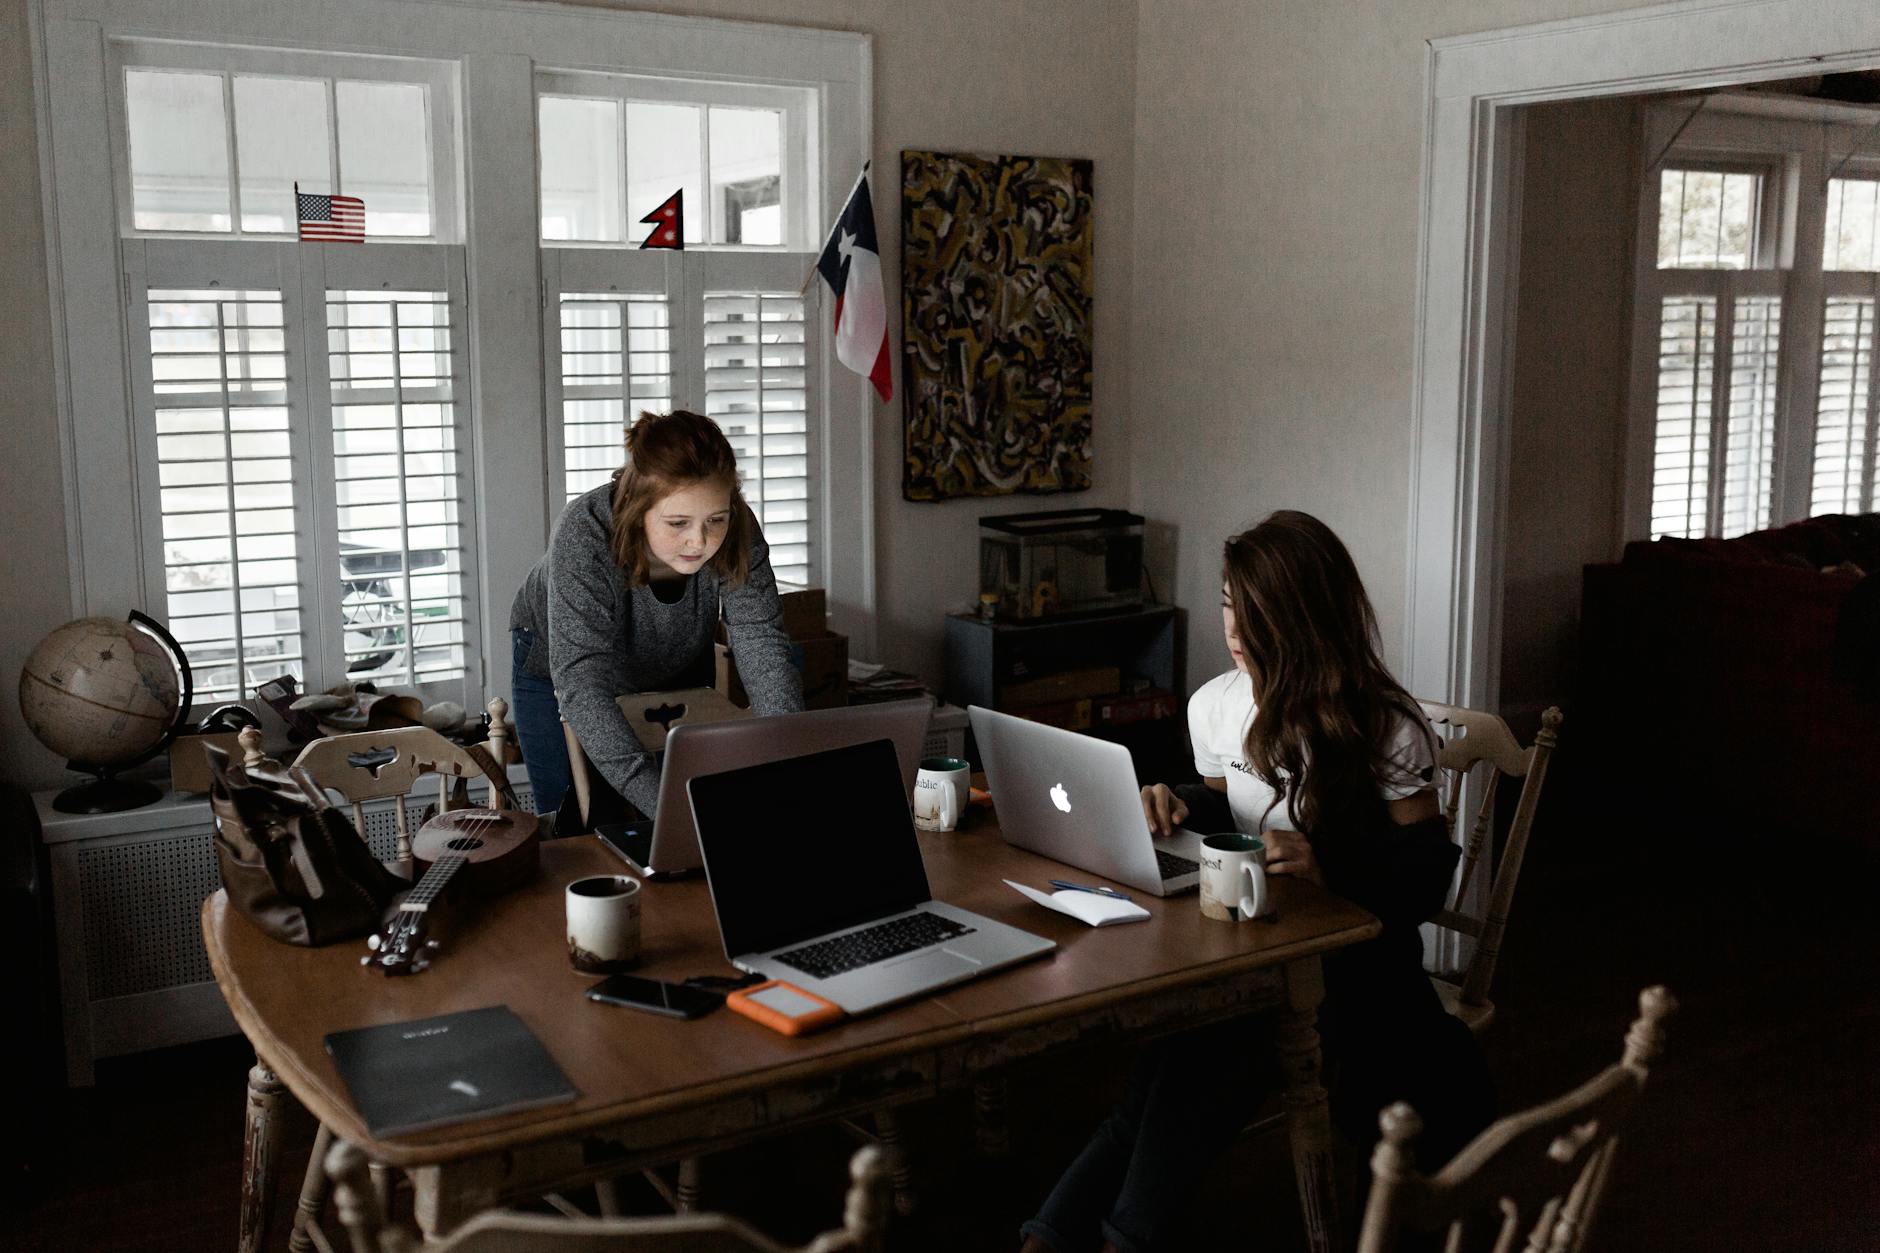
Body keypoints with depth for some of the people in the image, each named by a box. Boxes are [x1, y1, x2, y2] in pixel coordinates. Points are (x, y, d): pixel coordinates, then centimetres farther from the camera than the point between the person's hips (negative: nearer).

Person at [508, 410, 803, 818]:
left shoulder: (737, 533, -29)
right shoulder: (584, 536, -39)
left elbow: (764, 652, -30)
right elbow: (583, 689, -45)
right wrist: (663, 804, -55)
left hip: (677, 673, 3)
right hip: (558, 673, -3)